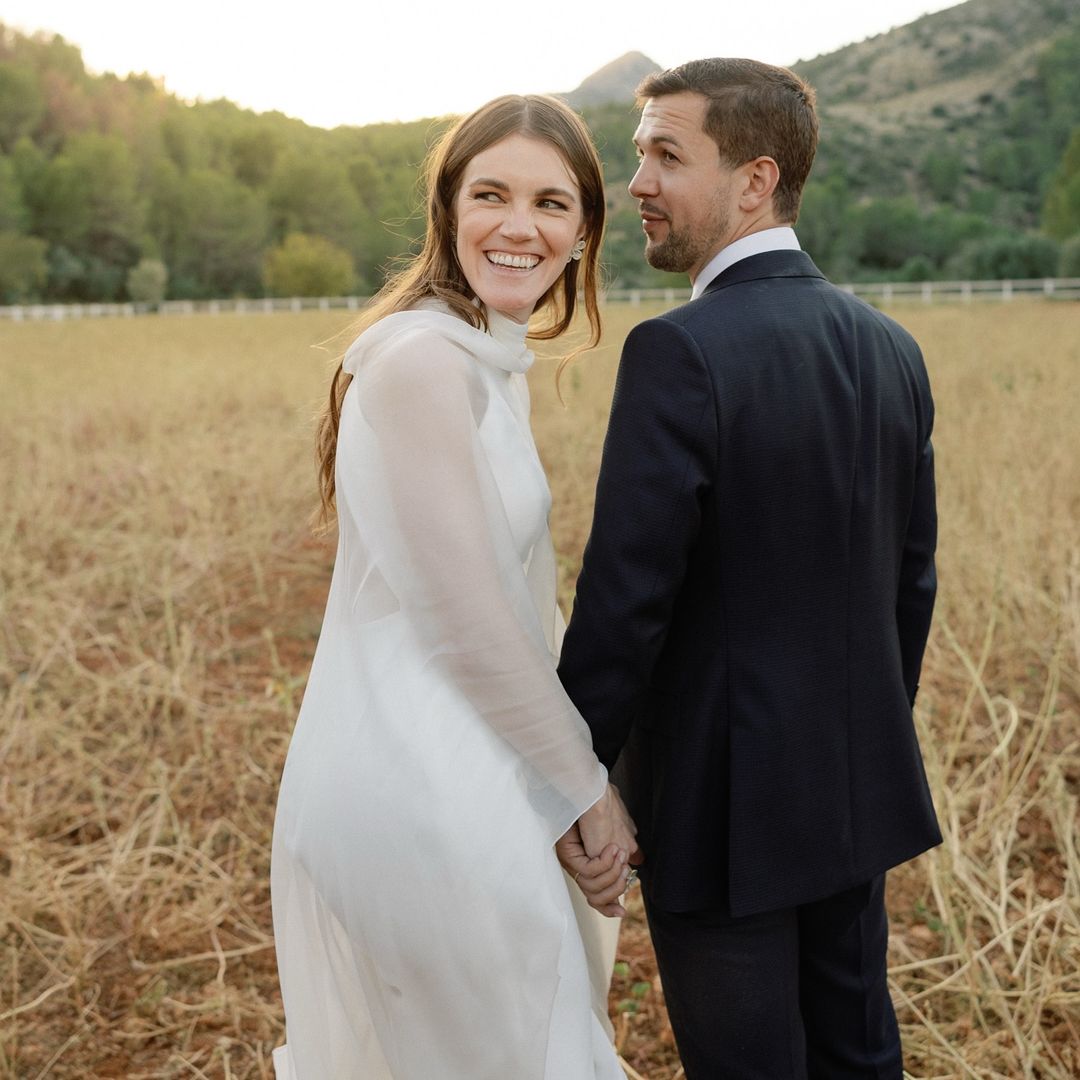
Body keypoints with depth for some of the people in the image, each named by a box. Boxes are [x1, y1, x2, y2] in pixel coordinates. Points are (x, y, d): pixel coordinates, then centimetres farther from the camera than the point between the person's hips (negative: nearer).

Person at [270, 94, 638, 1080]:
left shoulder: (490, 363, 10)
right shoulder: (421, 360, -20)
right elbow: (465, 622, -21)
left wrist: (580, 764, 15)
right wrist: (589, 787, -9)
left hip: (455, 779, 9)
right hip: (420, 795, -9)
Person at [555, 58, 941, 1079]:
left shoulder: (680, 352, -20)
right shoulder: (889, 346, 3)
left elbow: (624, 601, -21)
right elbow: (911, 579, 10)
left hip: (723, 802, -7)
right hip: (857, 788, 7)